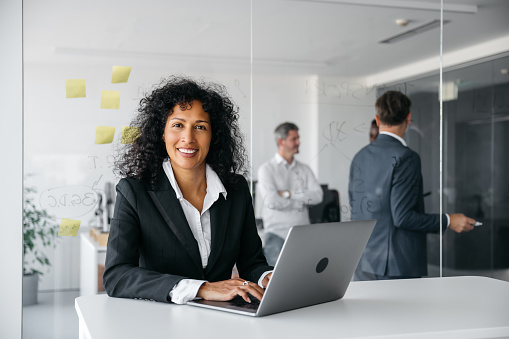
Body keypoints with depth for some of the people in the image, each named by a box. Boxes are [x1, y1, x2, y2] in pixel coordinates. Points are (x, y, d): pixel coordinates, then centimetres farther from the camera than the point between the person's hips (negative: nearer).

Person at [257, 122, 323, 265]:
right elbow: (272, 201, -15)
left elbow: (318, 195, -2)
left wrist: (289, 194, -11)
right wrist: (303, 200, -5)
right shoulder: (267, 169, -1)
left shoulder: (304, 169, 13)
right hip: (277, 233, -4)